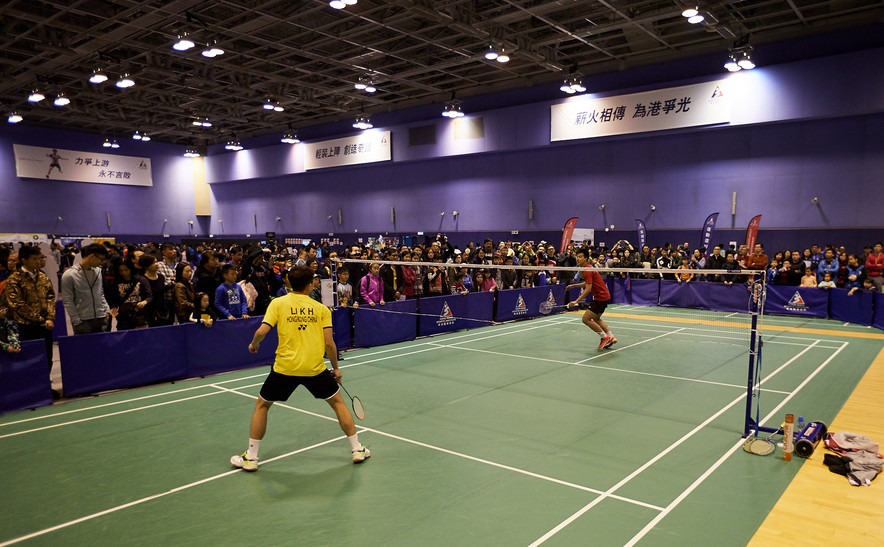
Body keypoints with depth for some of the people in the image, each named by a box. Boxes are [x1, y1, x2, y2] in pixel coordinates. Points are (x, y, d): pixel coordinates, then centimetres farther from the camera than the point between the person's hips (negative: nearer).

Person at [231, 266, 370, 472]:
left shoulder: (278, 303, 0)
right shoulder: (321, 309, 2)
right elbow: (329, 343, -2)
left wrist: (253, 344, 14)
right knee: (338, 402, 20)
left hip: (285, 368, 0)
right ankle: (357, 450, 23)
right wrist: (336, 368, 10)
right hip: (315, 368, 1)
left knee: (261, 405, 22)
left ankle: (251, 457, 24)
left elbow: (262, 331, -9)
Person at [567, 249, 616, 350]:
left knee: (586, 319, -9)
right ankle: (611, 337, 23)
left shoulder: (587, 270, -18)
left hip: (600, 297, -11)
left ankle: (605, 337, -1)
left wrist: (576, 301, -27)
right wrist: (574, 285, 23)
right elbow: (588, 283, 28)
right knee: (596, 319, 25)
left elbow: (588, 289, -25)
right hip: (604, 295, 11)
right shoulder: (588, 268, 13)